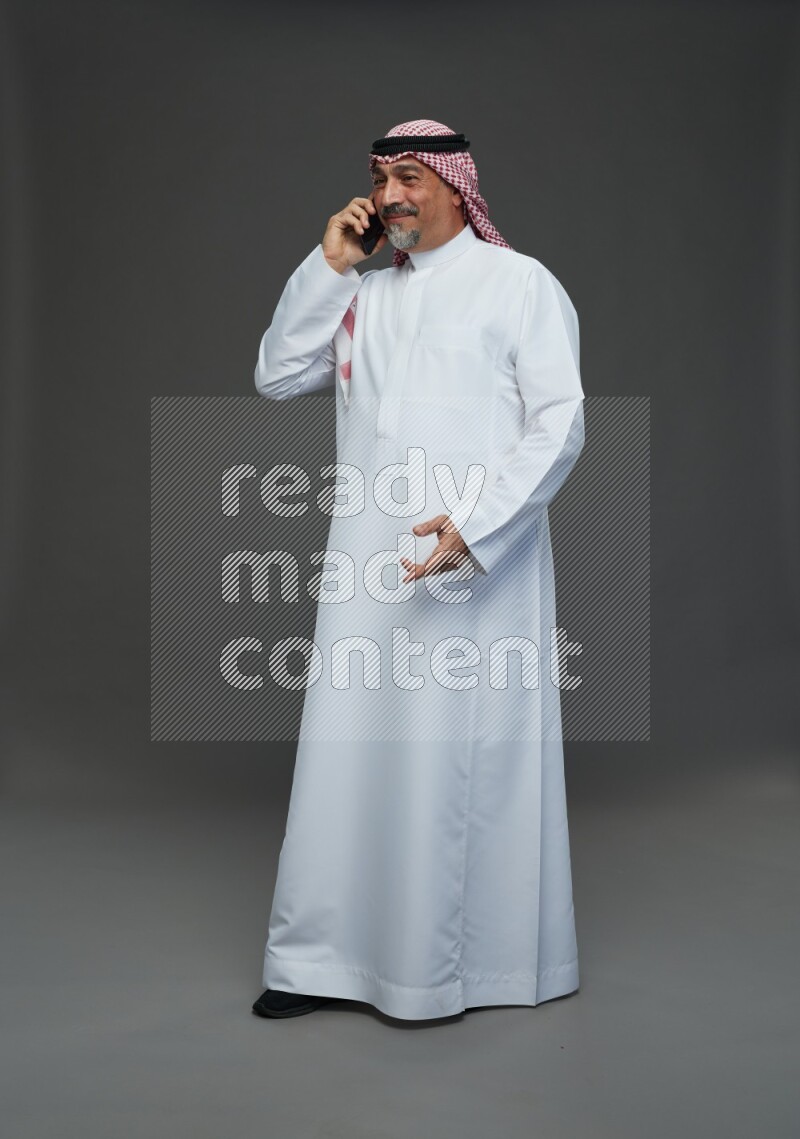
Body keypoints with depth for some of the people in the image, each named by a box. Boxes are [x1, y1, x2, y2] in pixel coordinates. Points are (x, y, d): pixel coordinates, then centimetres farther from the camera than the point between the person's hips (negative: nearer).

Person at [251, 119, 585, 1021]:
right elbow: (276, 377, 10)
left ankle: (473, 957, 17)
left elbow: (559, 424, -7)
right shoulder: (361, 294, 17)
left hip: (480, 567, -4)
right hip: (369, 565, 5)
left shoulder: (519, 283, 1)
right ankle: (328, 955, 18)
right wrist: (328, 265, 2)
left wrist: (474, 524, -20)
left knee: (465, 761, 0)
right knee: (351, 752, 6)